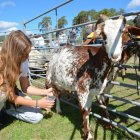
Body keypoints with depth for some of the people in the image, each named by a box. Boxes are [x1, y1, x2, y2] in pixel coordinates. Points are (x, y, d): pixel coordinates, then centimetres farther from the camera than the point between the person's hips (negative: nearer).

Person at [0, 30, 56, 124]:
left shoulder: (23, 61, -17)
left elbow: (26, 87, -6)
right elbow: (10, 96, -27)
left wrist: (46, 92, -19)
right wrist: (37, 103, -26)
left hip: (12, 90, 5)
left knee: (37, 116, -4)